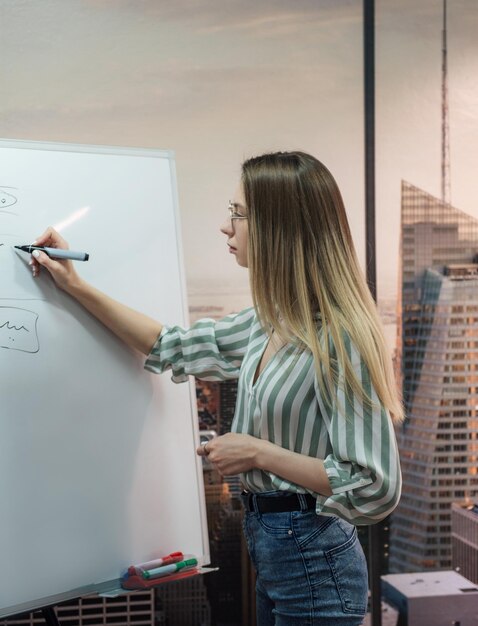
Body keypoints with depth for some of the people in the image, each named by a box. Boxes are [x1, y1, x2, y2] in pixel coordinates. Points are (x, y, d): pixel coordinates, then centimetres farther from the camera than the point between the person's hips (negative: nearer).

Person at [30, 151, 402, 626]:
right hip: (269, 549, 8)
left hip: (313, 565, -8)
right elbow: (173, 348, 16)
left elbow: (375, 489, -24)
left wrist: (258, 452, -20)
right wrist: (77, 288, 15)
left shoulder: (339, 338, -23)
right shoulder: (269, 321, 3)